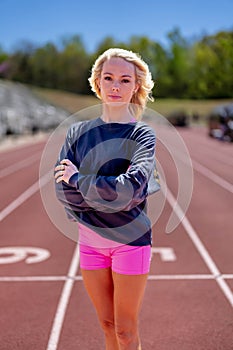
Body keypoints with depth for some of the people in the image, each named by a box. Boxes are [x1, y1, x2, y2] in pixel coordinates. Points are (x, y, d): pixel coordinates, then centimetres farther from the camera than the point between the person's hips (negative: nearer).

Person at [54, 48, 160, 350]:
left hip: (130, 240, -4)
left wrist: (78, 179, -14)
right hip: (91, 241, 4)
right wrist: (111, 194, -16)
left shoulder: (142, 134, -7)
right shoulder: (78, 132, 4)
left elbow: (131, 188, -24)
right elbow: (62, 189, -7)